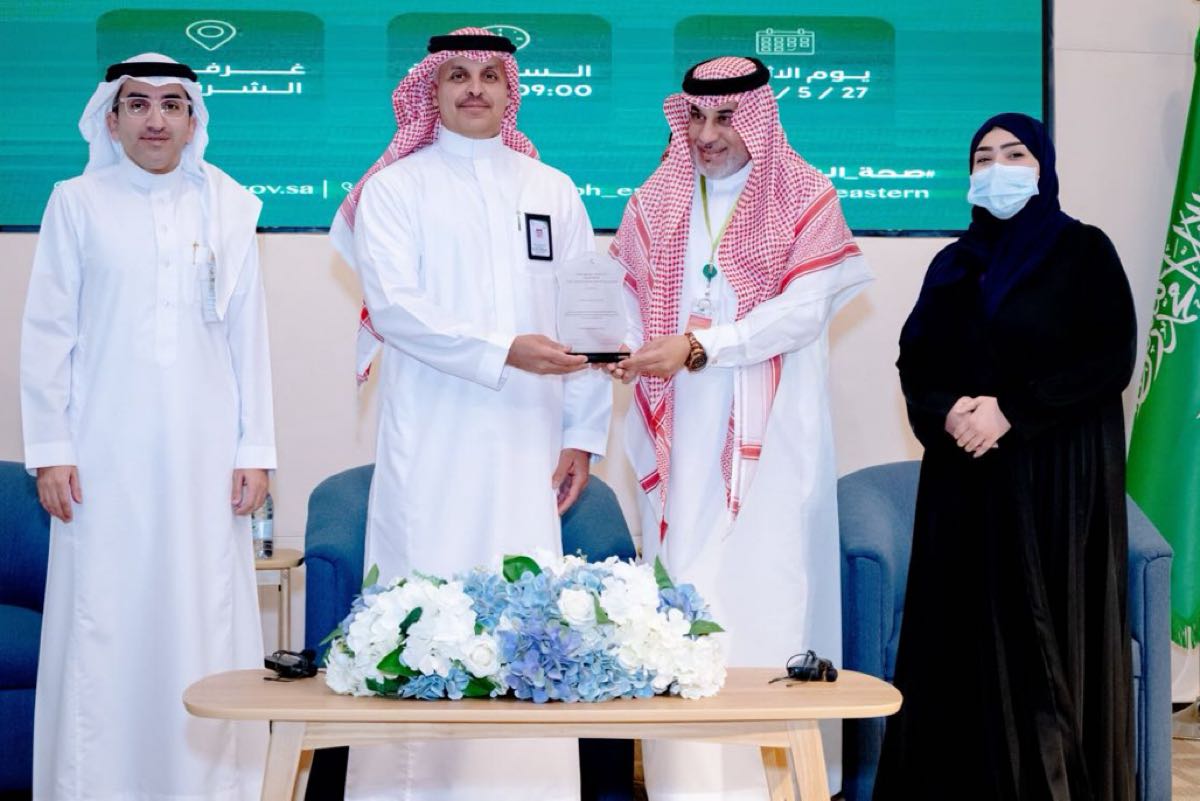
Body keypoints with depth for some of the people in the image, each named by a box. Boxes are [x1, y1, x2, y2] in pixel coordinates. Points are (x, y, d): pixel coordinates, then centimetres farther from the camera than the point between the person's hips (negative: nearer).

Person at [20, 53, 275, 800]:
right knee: (102, 620, 0)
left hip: (202, 451, 1)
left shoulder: (227, 207, 7)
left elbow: (249, 333, 7)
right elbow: (48, 331, 3)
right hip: (108, 451, -1)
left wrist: (255, 449, 3)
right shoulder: (77, 203, 4)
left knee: (204, 619, 2)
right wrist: (49, 448, -2)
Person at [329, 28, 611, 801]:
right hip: (430, 442, -2)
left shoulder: (554, 191, 15)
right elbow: (393, 305, -7)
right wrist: (503, 352, -18)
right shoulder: (395, 187, 6)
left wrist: (584, 432, 3)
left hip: (526, 443, 2)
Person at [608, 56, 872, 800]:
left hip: (769, 433, -3)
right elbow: (630, 303, 7)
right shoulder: (656, 202, 13)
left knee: (767, 594, -5)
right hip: (684, 434, 3)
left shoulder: (804, 198, 2)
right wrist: (628, 348, -16)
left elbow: (804, 310, -9)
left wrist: (701, 347, -18)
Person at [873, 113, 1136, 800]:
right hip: (967, 477, 4)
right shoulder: (953, 264, 14)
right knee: (967, 633, 2)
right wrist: (946, 413, -11)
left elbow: (1112, 360, -9)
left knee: (1047, 635, -4)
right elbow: (916, 362, 10)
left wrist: (1012, 409, -16)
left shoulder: (1085, 251, 0)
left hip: (1056, 478, -4)